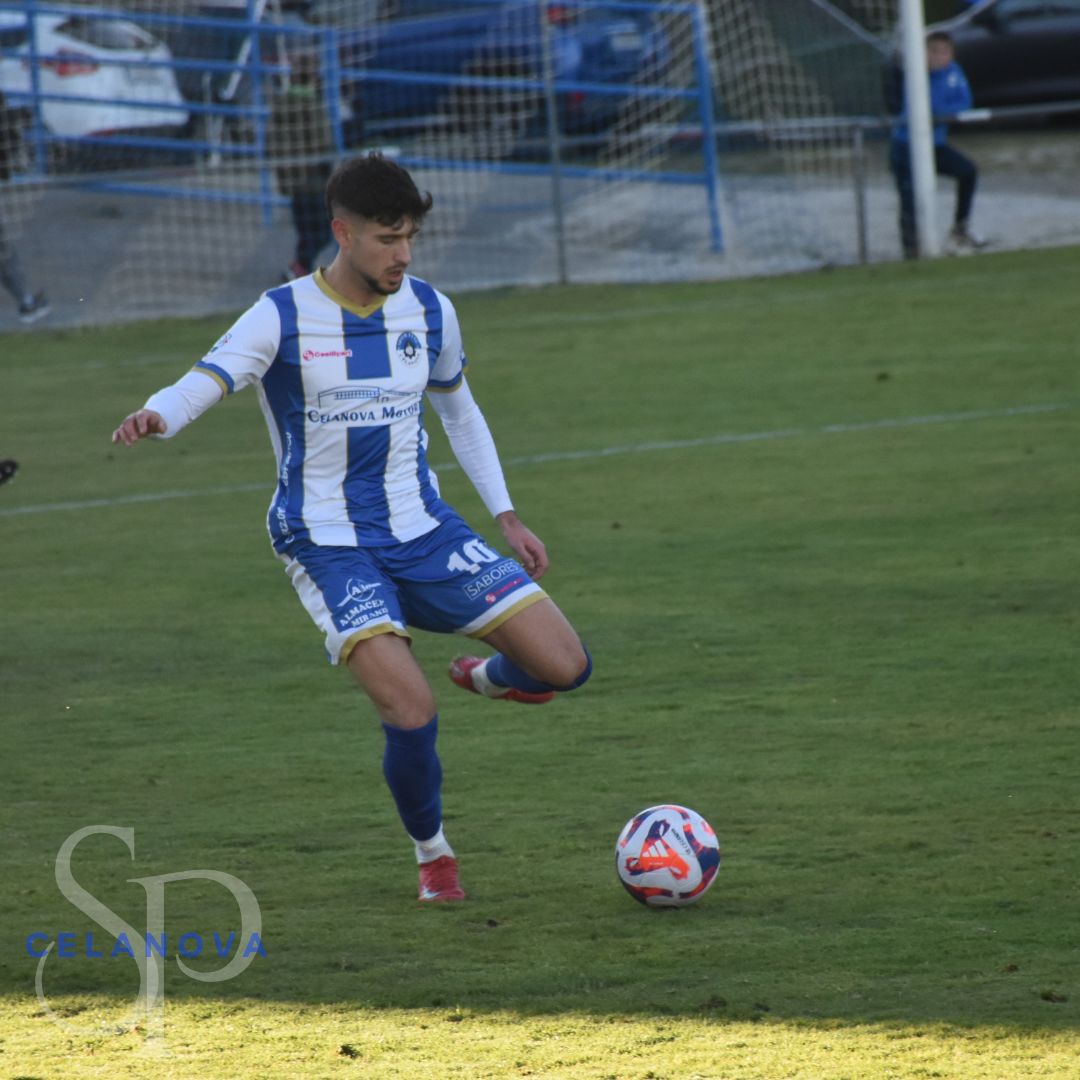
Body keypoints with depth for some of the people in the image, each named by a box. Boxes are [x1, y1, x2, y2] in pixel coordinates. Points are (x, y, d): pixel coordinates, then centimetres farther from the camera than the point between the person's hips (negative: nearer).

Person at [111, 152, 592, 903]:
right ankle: (432, 854, 7)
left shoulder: (429, 311, 3)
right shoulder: (284, 318, -11)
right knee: (412, 715, -23)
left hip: (423, 532, 4)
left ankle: (489, 676, 28)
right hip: (328, 548, -4)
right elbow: (206, 382, -25)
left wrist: (507, 517, 17)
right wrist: (156, 416, -48)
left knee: (565, 665, -9)